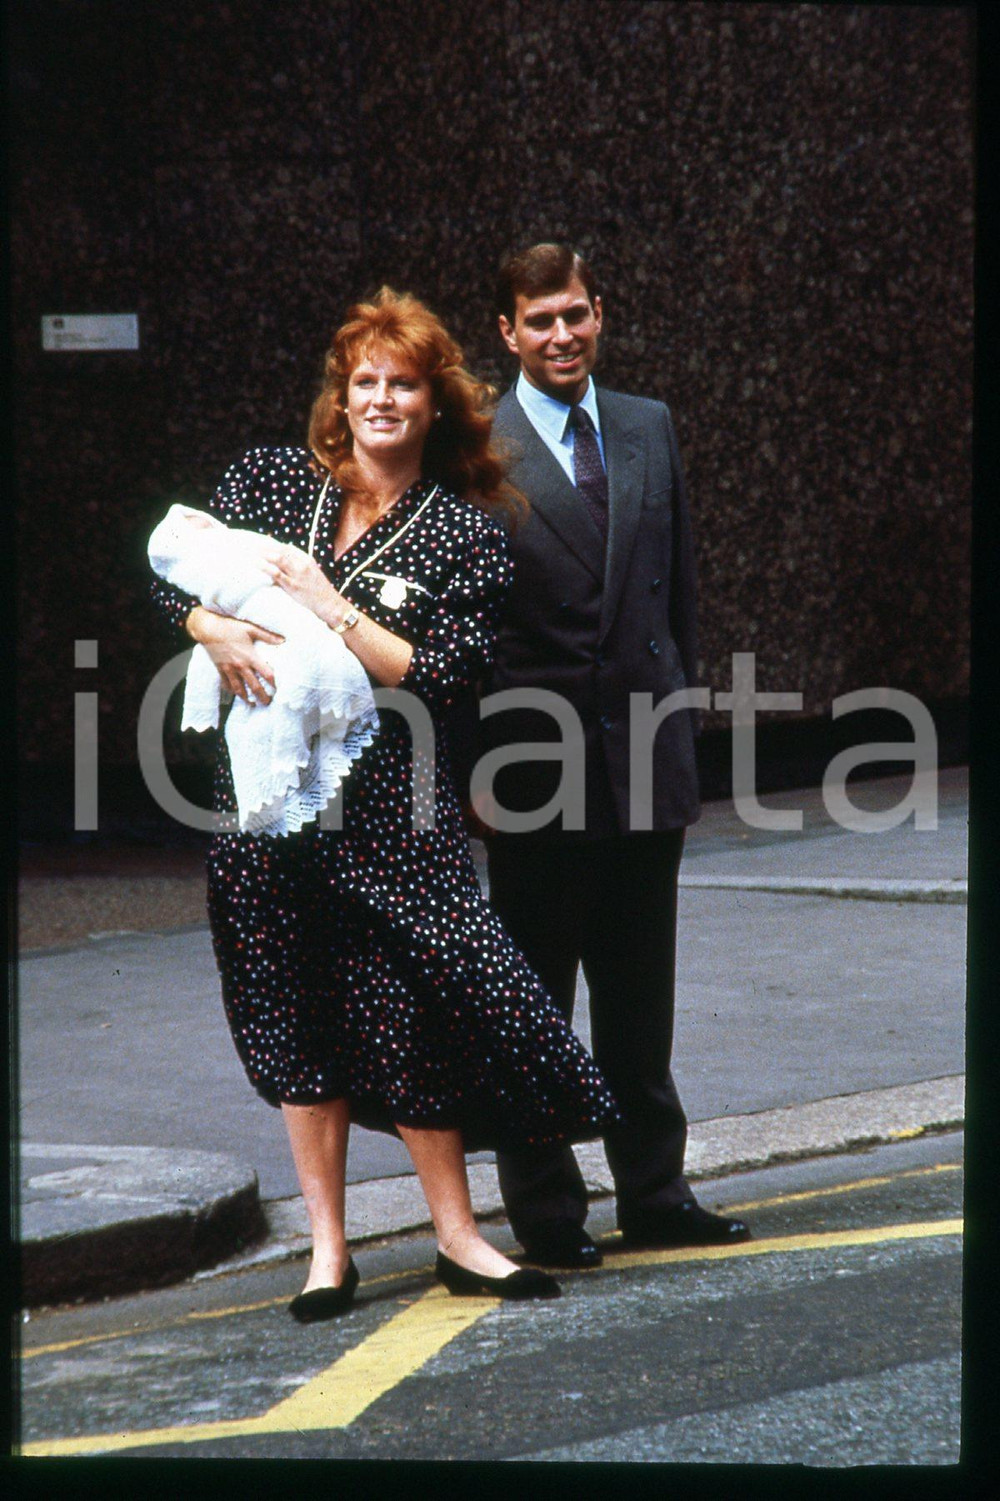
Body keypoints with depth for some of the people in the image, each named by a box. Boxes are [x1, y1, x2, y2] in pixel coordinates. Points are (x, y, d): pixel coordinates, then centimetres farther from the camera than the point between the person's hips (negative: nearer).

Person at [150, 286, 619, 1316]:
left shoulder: (467, 533, -1)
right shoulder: (269, 480, 7)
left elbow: (436, 678, -9)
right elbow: (174, 574, 11)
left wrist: (330, 609, -14)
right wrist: (217, 631, -9)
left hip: (389, 801, -3)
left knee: (409, 1010, -7)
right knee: (294, 1017, 6)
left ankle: (457, 1236, 8)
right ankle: (327, 1247, 15)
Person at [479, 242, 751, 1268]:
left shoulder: (649, 429, 10)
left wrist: (681, 712, 11)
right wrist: (474, 769, -10)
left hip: (647, 754, 5)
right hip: (538, 767, -5)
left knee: (640, 993, 13)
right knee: (534, 1000, 4)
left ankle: (653, 1192, 22)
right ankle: (543, 1210, 12)